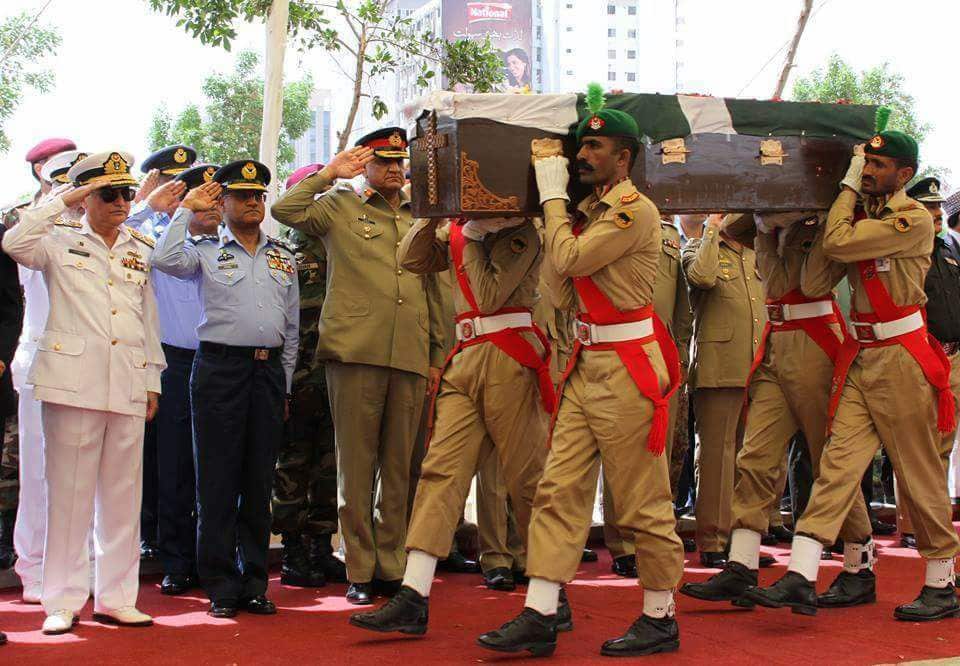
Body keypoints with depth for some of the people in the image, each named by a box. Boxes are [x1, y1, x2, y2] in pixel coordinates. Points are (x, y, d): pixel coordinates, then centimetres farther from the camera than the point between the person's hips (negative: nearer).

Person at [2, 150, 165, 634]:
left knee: (123, 494, 6)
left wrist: (152, 381, 14)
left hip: (128, 386, 4)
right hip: (74, 381, -4)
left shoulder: (141, 251, 18)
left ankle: (115, 597, 14)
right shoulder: (60, 241, 7)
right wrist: (65, 202, -9)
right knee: (69, 491, -2)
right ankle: (63, 602, 5)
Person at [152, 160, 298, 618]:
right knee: (218, 479, -2)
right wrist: (187, 209, -4)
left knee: (260, 480, 6)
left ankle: (254, 583, 13)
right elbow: (164, 260, -17)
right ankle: (221, 586, 3)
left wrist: (285, 385, 13)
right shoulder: (206, 252, 5)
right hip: (219, 366, -4)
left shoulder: (283, 258, 17)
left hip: (269, 370, 4)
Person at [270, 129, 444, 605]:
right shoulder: (340, 207, 9)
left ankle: (392, 565, 16)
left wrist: (437, 355, 18)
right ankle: (359, 570, 6)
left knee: (400, 466, 7)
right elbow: (284, 210, -7)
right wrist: (331, 173, -1)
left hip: (409, 357, 4)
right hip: (355, 352, -4)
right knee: (356, 464, 0)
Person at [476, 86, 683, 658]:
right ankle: (540, 616, 4)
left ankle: (661, 620, 12)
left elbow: (568, 260, -19)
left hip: (627, 368, -9)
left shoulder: (635, 210, -11)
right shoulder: (589, 210, 16)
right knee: (559, 489, 3)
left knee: (642, 500, 0)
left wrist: (554, 195, -7)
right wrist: (554, 212, 6)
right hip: (588, 363, 9)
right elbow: (563, 295, 11)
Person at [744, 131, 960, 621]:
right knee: (837, 462, -3)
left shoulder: (914, 219, -11)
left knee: (920, 474, 2)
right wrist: (844, 196, 3)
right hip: (860, 358, 7)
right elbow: (814, 284, 5)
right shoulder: (860, 217, 13)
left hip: (901, 359, -7)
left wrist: (848, 186, -8)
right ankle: (800, 579, -9)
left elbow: (839, 244, -23)